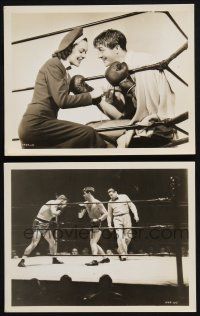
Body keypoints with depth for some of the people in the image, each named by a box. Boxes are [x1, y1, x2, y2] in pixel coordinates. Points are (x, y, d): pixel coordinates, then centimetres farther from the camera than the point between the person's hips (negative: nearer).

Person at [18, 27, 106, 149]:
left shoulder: (65, 70, 23)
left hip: (41, 123, 10)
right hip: (36, 124, -10)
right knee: (88, 133, -20)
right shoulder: (53, 65, -7)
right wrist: (91, 96, -10)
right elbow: (62, 100, -17)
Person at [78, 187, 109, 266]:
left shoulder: (97, 203, -17)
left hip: (98, 225, -9)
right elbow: (80, 216, 7)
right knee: (93, 244, 13)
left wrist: (98, 220, -29)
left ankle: (94, 261, -26)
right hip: (92, 225, 9)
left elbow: (106, 213, -19)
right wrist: (80, 209, -11)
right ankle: (105, 258, 24)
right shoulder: (86, 204, 5)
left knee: (93, 242, -19)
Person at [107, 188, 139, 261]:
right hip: (117, 219, 0)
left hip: (126, 217, 0)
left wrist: (136, 215, -4)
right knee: (120, 236, -14)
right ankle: (122, 254, -14)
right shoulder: (110, 202, 12)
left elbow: (132, 206, 7)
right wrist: (109, 224, 13)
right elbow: (109, 214, 19)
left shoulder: (124, 197, 7)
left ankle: (120, 251, 16)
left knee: (128, 236, -2)